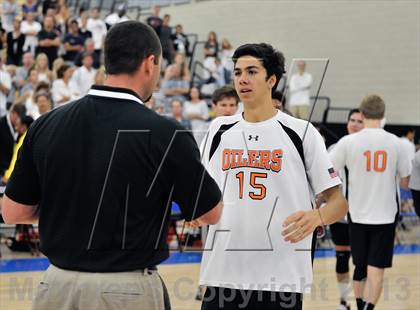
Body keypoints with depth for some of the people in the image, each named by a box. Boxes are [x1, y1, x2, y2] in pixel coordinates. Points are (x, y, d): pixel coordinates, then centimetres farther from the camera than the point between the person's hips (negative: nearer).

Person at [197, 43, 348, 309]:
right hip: (223, 272, 3)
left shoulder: (301, 132, -1)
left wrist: (316, 217, -22)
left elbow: (339, 202, 0)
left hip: (282, 277, -3)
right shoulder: (219, 129, 10)